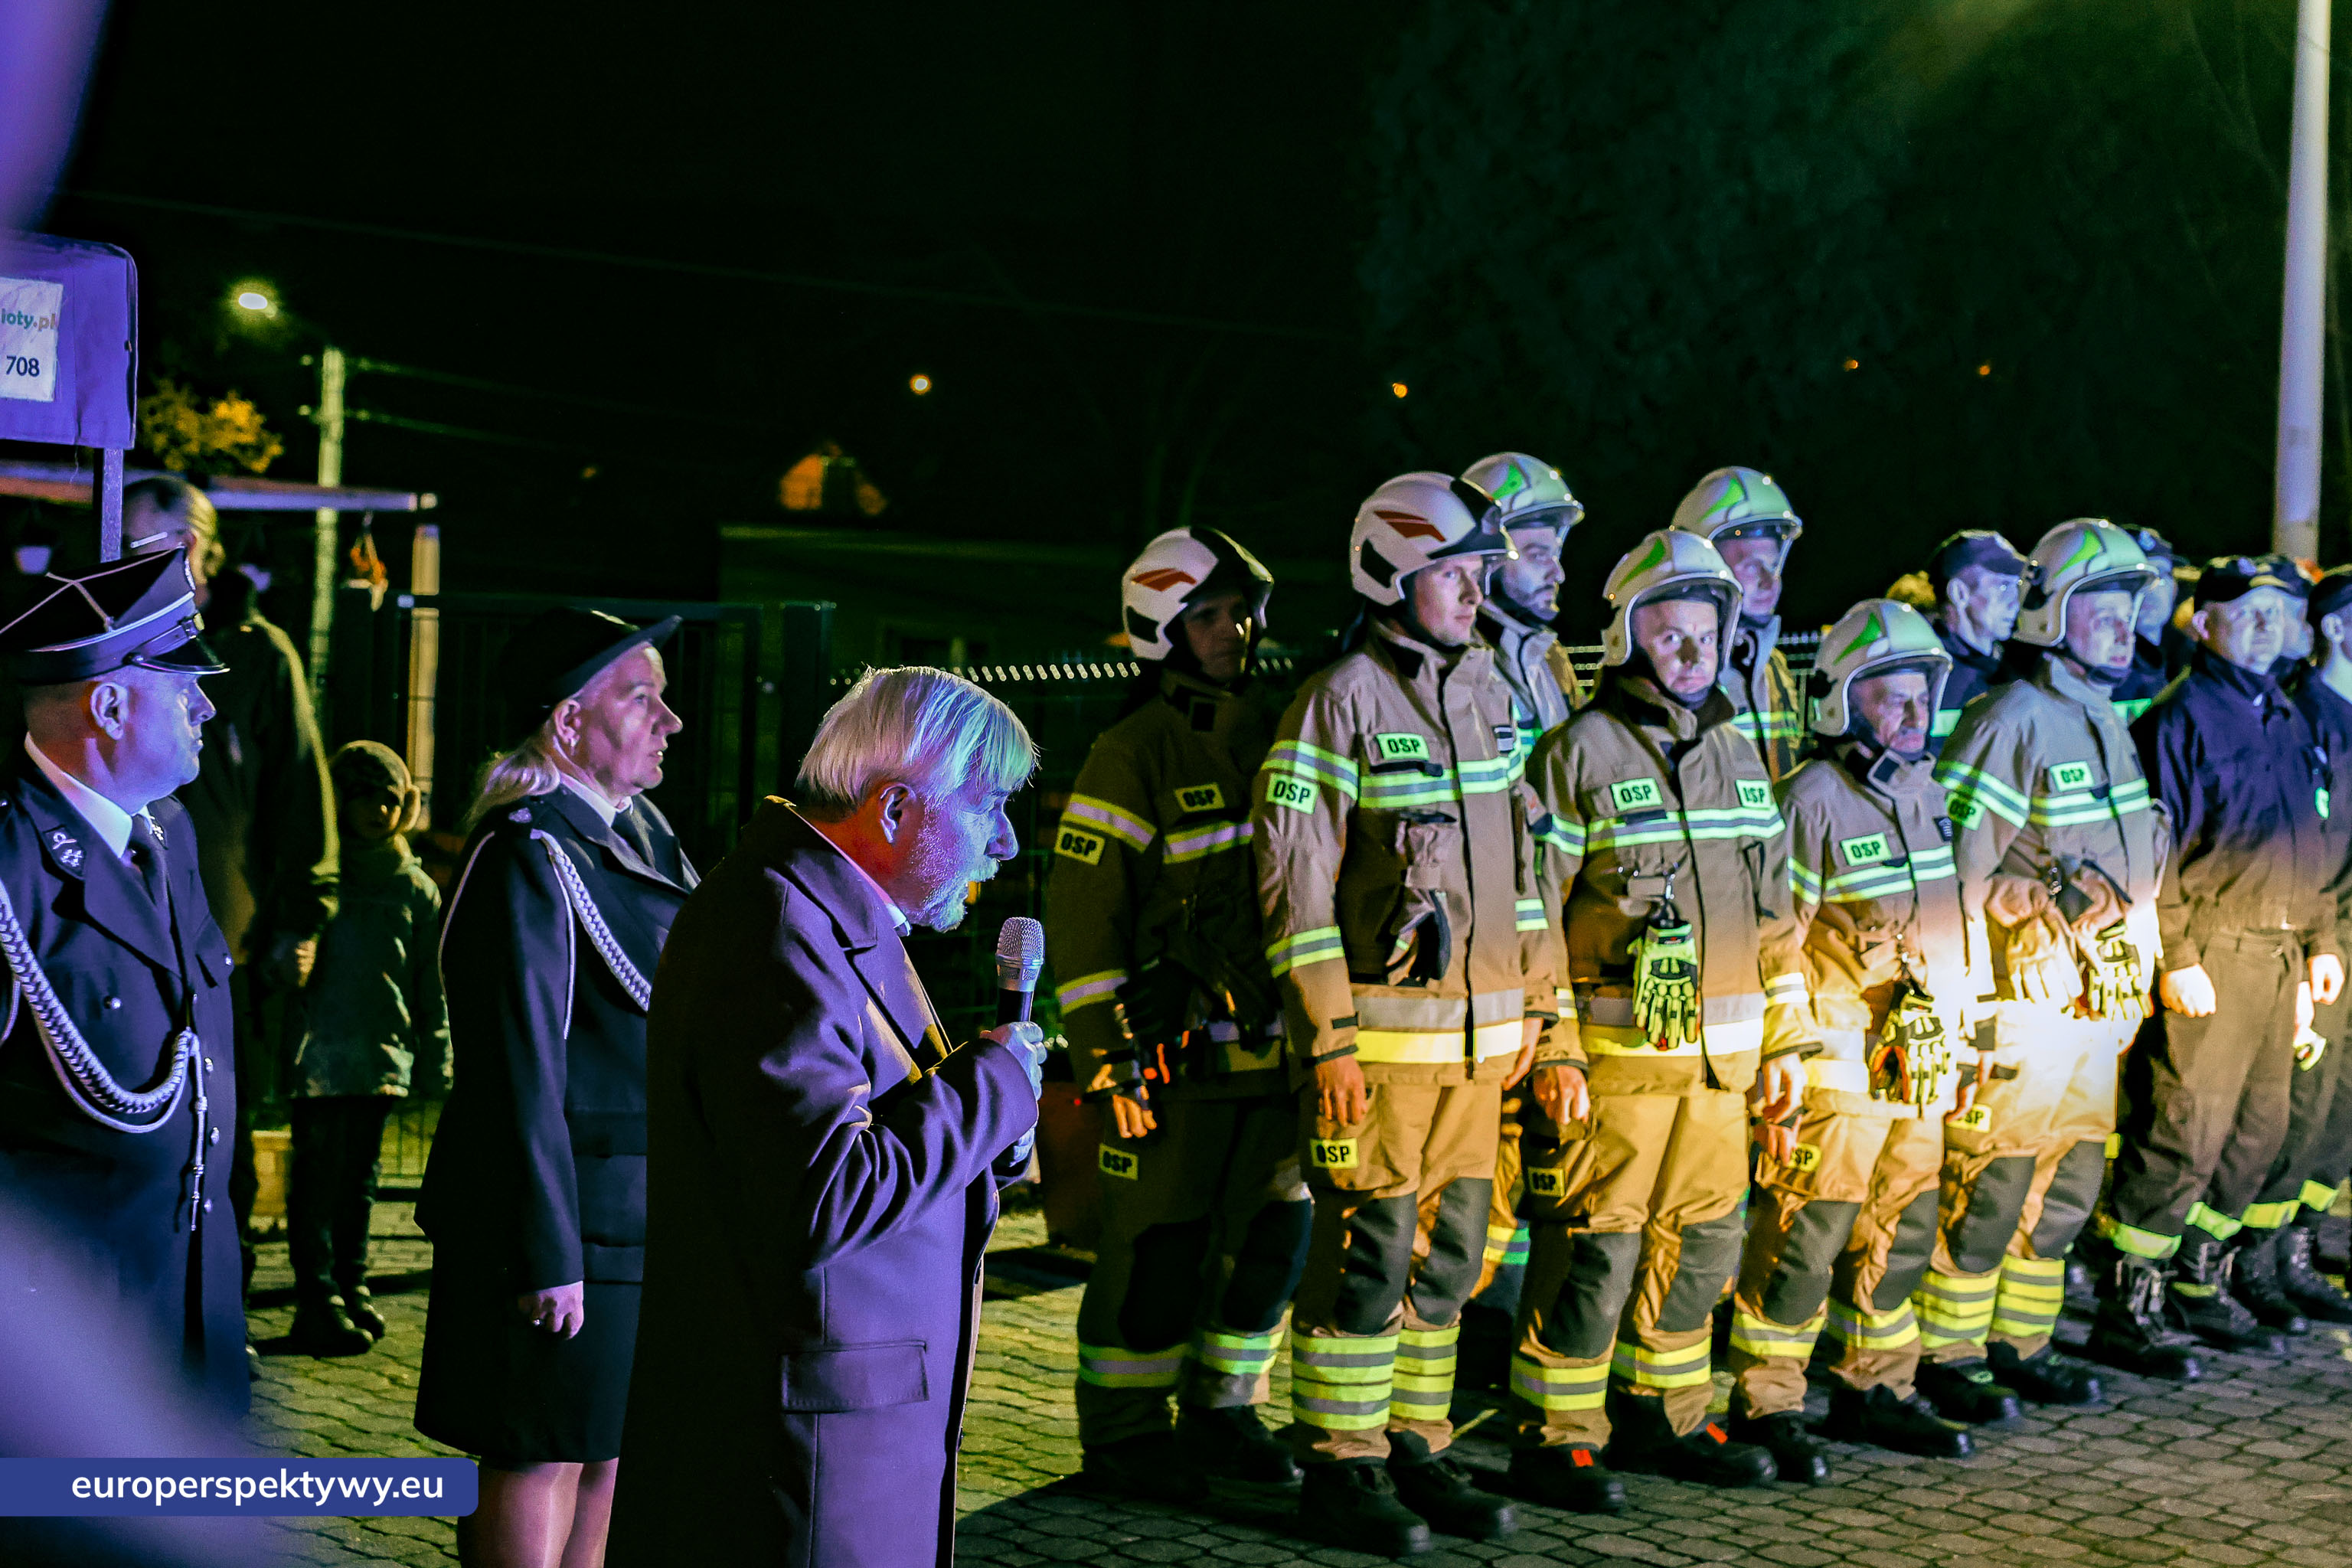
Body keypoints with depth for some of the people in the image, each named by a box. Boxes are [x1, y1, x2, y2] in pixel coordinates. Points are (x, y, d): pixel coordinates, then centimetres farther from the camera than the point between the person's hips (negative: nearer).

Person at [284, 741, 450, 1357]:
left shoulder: (417, 889, 11)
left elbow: (431, 985, 14)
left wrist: (435, 1066, 11)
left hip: (385, 1059, 4)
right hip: (323, 1053, -4)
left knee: (360, 1179, 13)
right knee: (319, 1178, -4)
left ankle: (351, 1289, 21)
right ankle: (318, 1301, 0)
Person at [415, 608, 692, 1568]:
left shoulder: (638, 835, 12)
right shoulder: (528, 858, -17)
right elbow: (523, 1076, -20)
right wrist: (550, 1255, -21)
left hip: (644, 1217, 9)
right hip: (573, 1209, -9)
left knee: (610, 1448, 16)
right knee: (542, 1452, 1)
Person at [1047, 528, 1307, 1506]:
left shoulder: (1273, 739, 13)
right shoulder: (1132, 757, -7)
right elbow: (1082, 921, -9)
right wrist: (1109, 1065, -13)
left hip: (1278, 1049, 6)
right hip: (1178, 1057, -6)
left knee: (1273, 1239, 11)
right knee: (1156, 1253, 1)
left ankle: (1221, 1415, 27)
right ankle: (1121, 1434, 16)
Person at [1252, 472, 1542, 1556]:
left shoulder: (1488, 691, 12)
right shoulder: (1341, 702, -11)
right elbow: (1293, 882, -13)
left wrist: (1530, 999, 17)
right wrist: (1329, 1040, -16)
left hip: (1478, 1032, 7)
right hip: (1380, 1033, -7)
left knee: (1449, 1251, 12)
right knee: (1368, 1254, -2)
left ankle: (1416, 1450, 24)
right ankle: (1340, 1470, 10)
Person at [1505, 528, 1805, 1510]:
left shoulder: (1738, 753, 14)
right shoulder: (1580, 753, -7)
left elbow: (1773, 906, 19)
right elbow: (1530, 909, -10)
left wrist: (1782, 1040, 15)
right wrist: (1550, 1053, -14)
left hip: (1720, 1059, 7)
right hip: (1614, 1055, -6)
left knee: (1700, 1245, 13)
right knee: (1592, 1250, -4)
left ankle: (1662, 1418, 27)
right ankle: (1553, 1439, 7)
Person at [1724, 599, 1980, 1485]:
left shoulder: (1924, 793, 13)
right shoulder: (1814, 800, -11)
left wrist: (1963, 1039, 19)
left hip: (1921, 1066, 8)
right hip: (1840, 1065, -8)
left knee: (1900, 1232, 14)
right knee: (1804, 1235, -5)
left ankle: (1874, 1388, 27)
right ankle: (1763, 1405, 5)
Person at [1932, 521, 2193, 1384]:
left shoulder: (2107, 721, 16)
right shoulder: (2012, 720, -13)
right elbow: (1954, 871, -17)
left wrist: (2130, 979, 22)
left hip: (2096, 1001, 9)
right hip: (2023, 998, -9)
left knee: (2069, 1184, 13)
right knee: (1991, 1183, -4)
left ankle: (2019, 1341, 23)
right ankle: (1948, 1353, 7)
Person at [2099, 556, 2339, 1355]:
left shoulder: (2284, 717, 18)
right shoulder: (2182, 714, -8)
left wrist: (2321, 939, 18)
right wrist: (2177, 957, -18)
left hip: (2280, 953, 8)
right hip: (2211, 956, -8)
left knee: (2259, 1127, 12)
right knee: (2186, 1131, -8)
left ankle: (2207, 1277, 23)